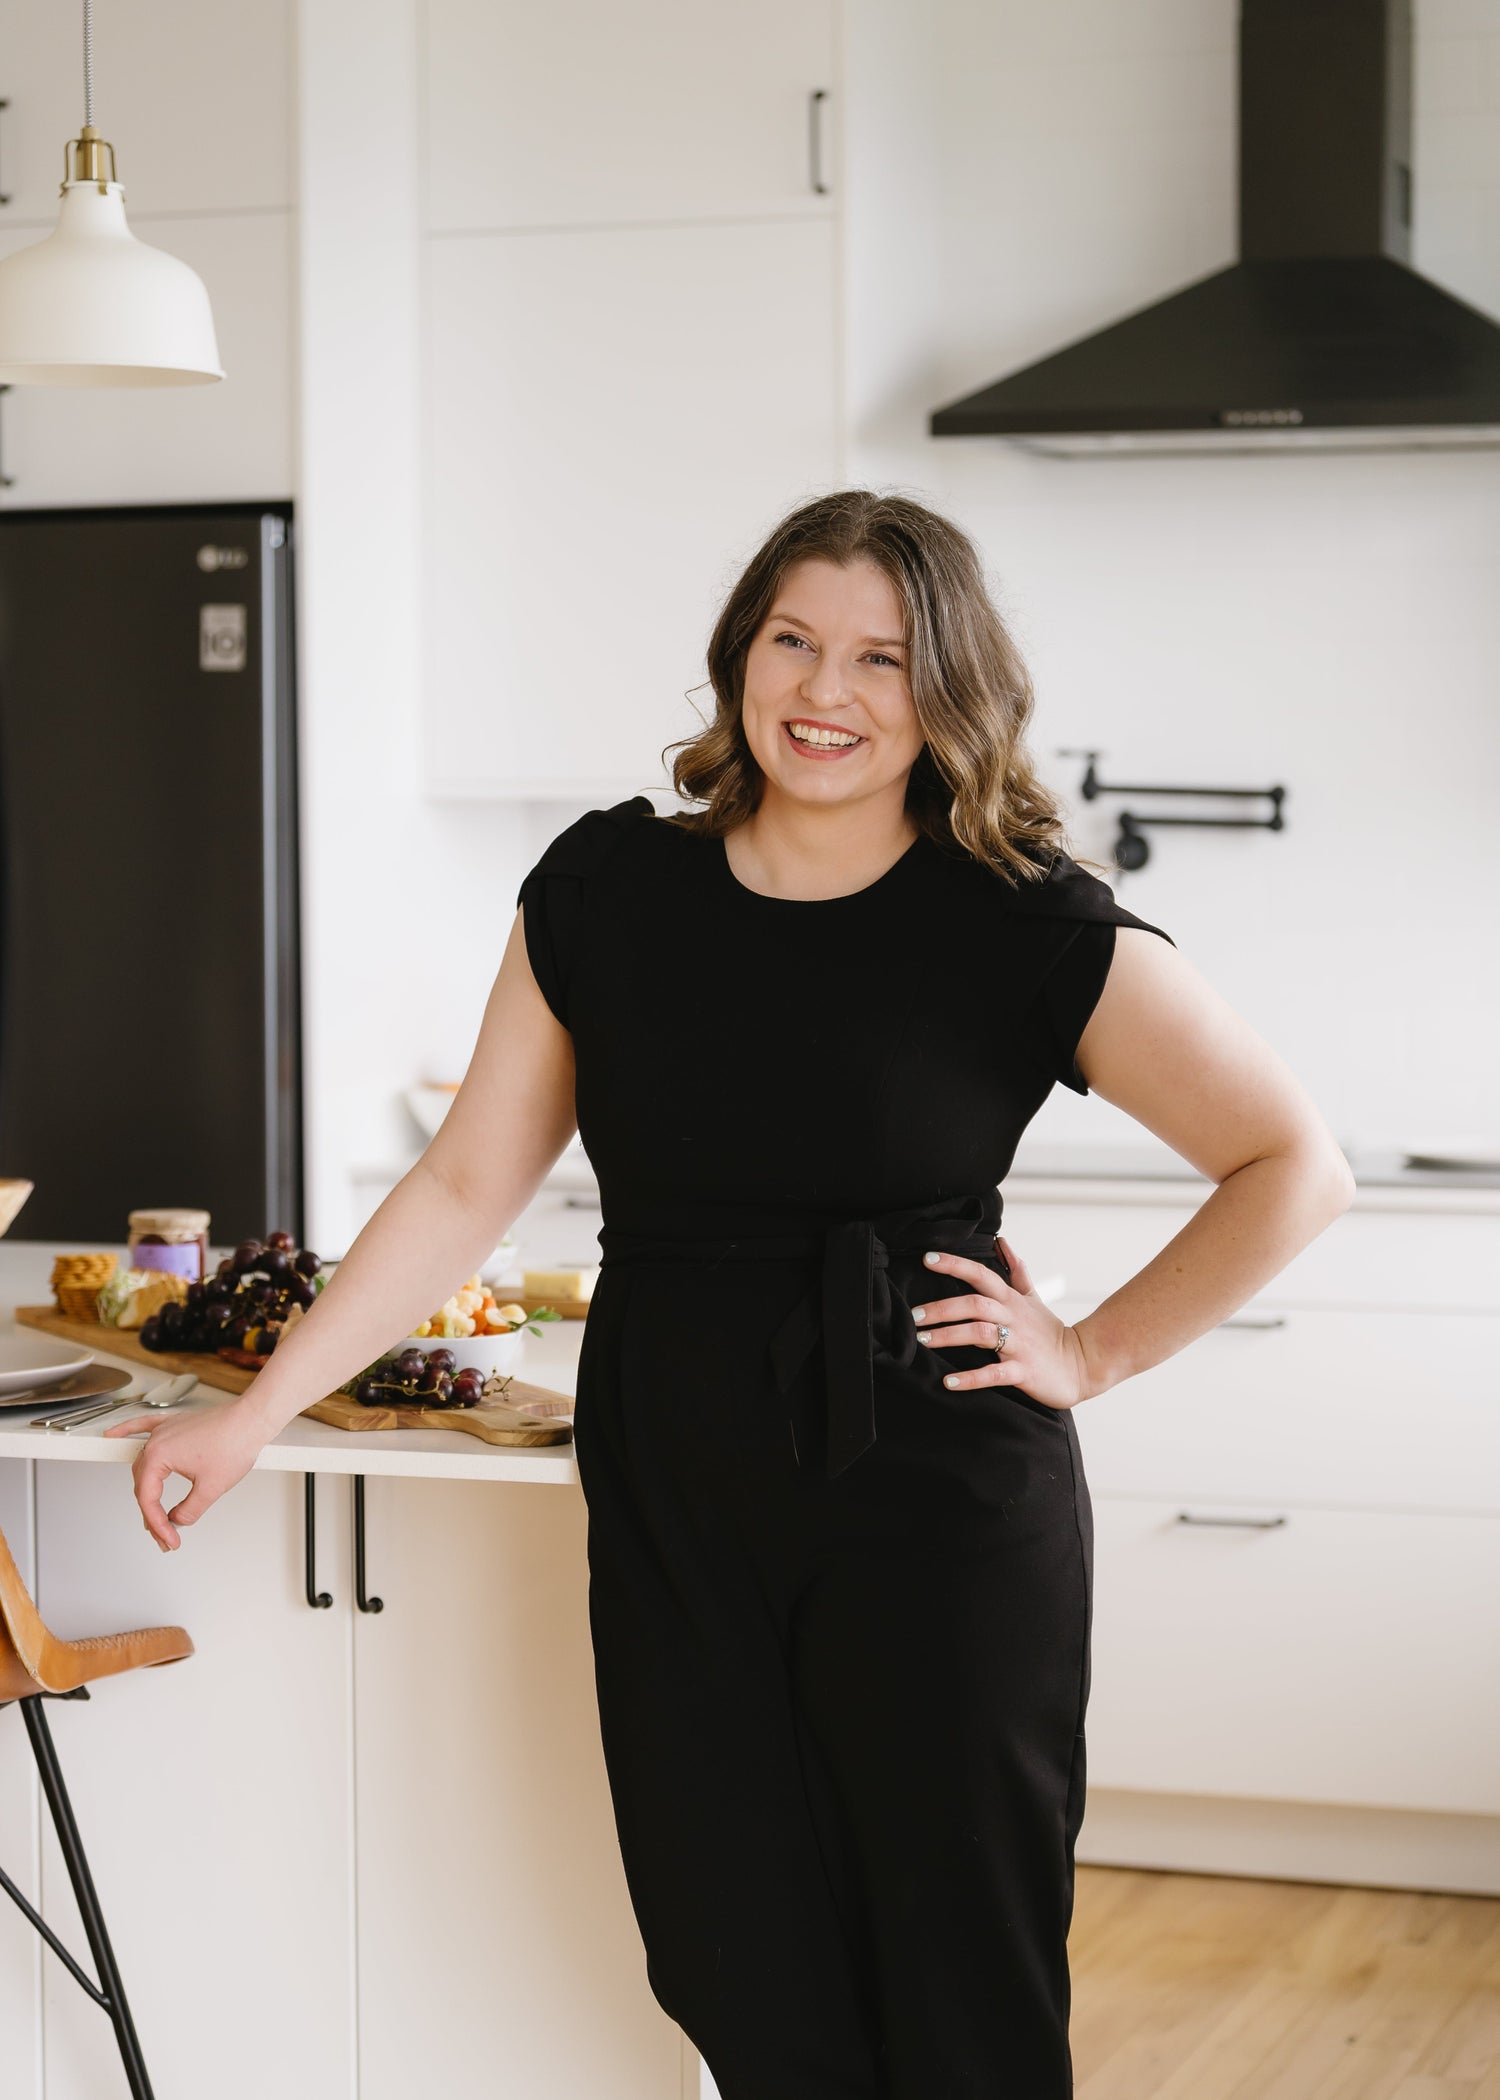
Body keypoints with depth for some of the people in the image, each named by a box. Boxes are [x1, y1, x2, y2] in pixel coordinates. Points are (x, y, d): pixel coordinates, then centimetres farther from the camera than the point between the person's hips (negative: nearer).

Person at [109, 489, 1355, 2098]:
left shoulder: (1028, 929, -6)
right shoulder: (606, 892, 4)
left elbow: (1295, 1166, -3)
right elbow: (467, 1186, 6)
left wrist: (1091, 1353, -5)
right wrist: (256, 1413, 1)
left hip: (934, 1500, -3)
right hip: (674, 1500, 3)